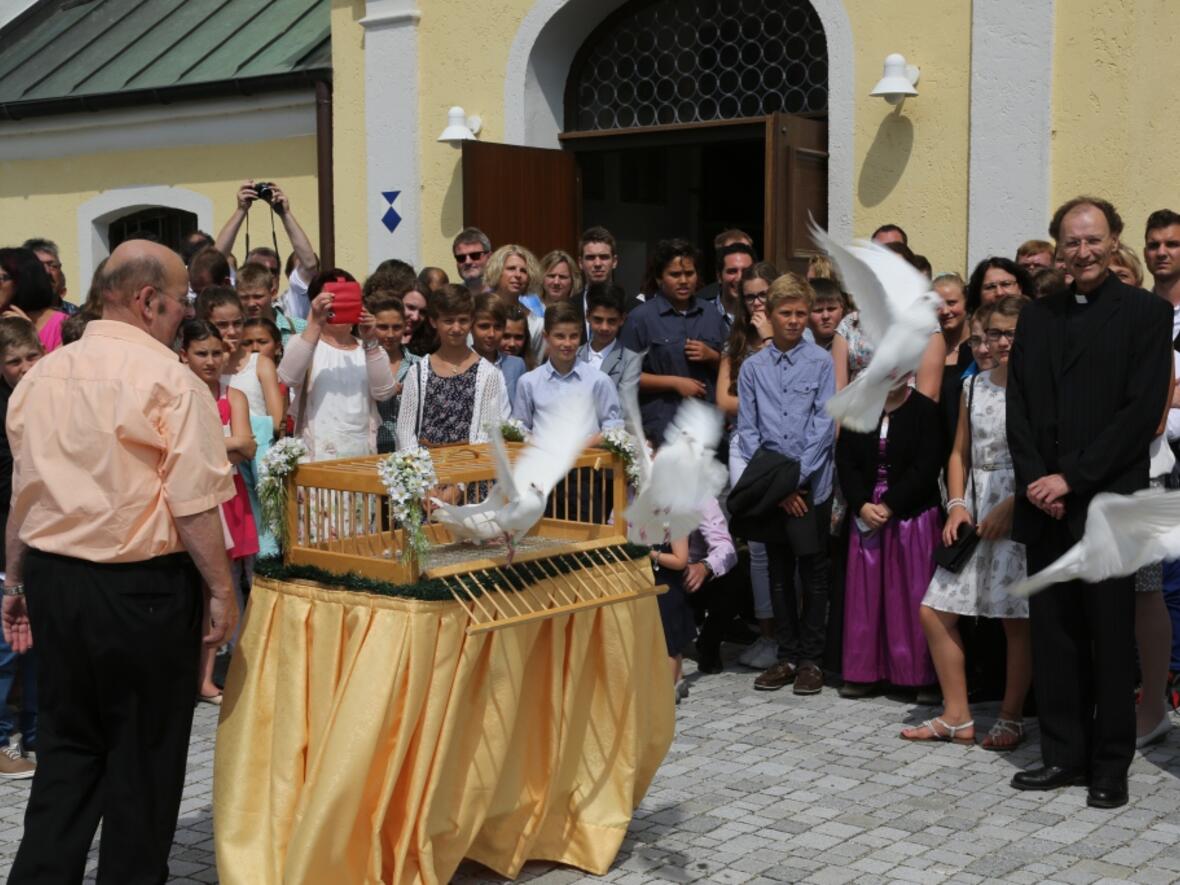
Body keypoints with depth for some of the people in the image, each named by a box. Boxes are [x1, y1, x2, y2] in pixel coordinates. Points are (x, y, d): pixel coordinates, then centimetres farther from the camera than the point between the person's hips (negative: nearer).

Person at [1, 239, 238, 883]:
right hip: (142, 587, -6)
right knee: (144, 757, 9)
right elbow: (195, 505, -16)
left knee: (66, 749, 16)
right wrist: (222, 591, -7)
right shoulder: (166, 379, -14)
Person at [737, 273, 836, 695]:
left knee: (813, 574, 4)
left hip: (811, 486, -3)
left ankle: (811, 659, 13)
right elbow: (747, 430, 3)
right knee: (779, 574, 10)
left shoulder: (821, 362, -3)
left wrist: (797, 479, -11)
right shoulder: (752, 368, 5)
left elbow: (824, 426, -7)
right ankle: (787, 656, 19)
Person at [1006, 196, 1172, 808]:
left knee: (1111, 638, 2)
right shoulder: (1036, 317, 14)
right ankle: (1063, 753, 18)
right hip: (1044, 504, 4)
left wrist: (1071, 478, -13)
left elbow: (1143, 410, -9)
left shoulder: (1146, 313, -1)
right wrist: (1034, 478, -5)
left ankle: (1111, 764, 12)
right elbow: (1018, 407, 10)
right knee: (1053, 636, 8)